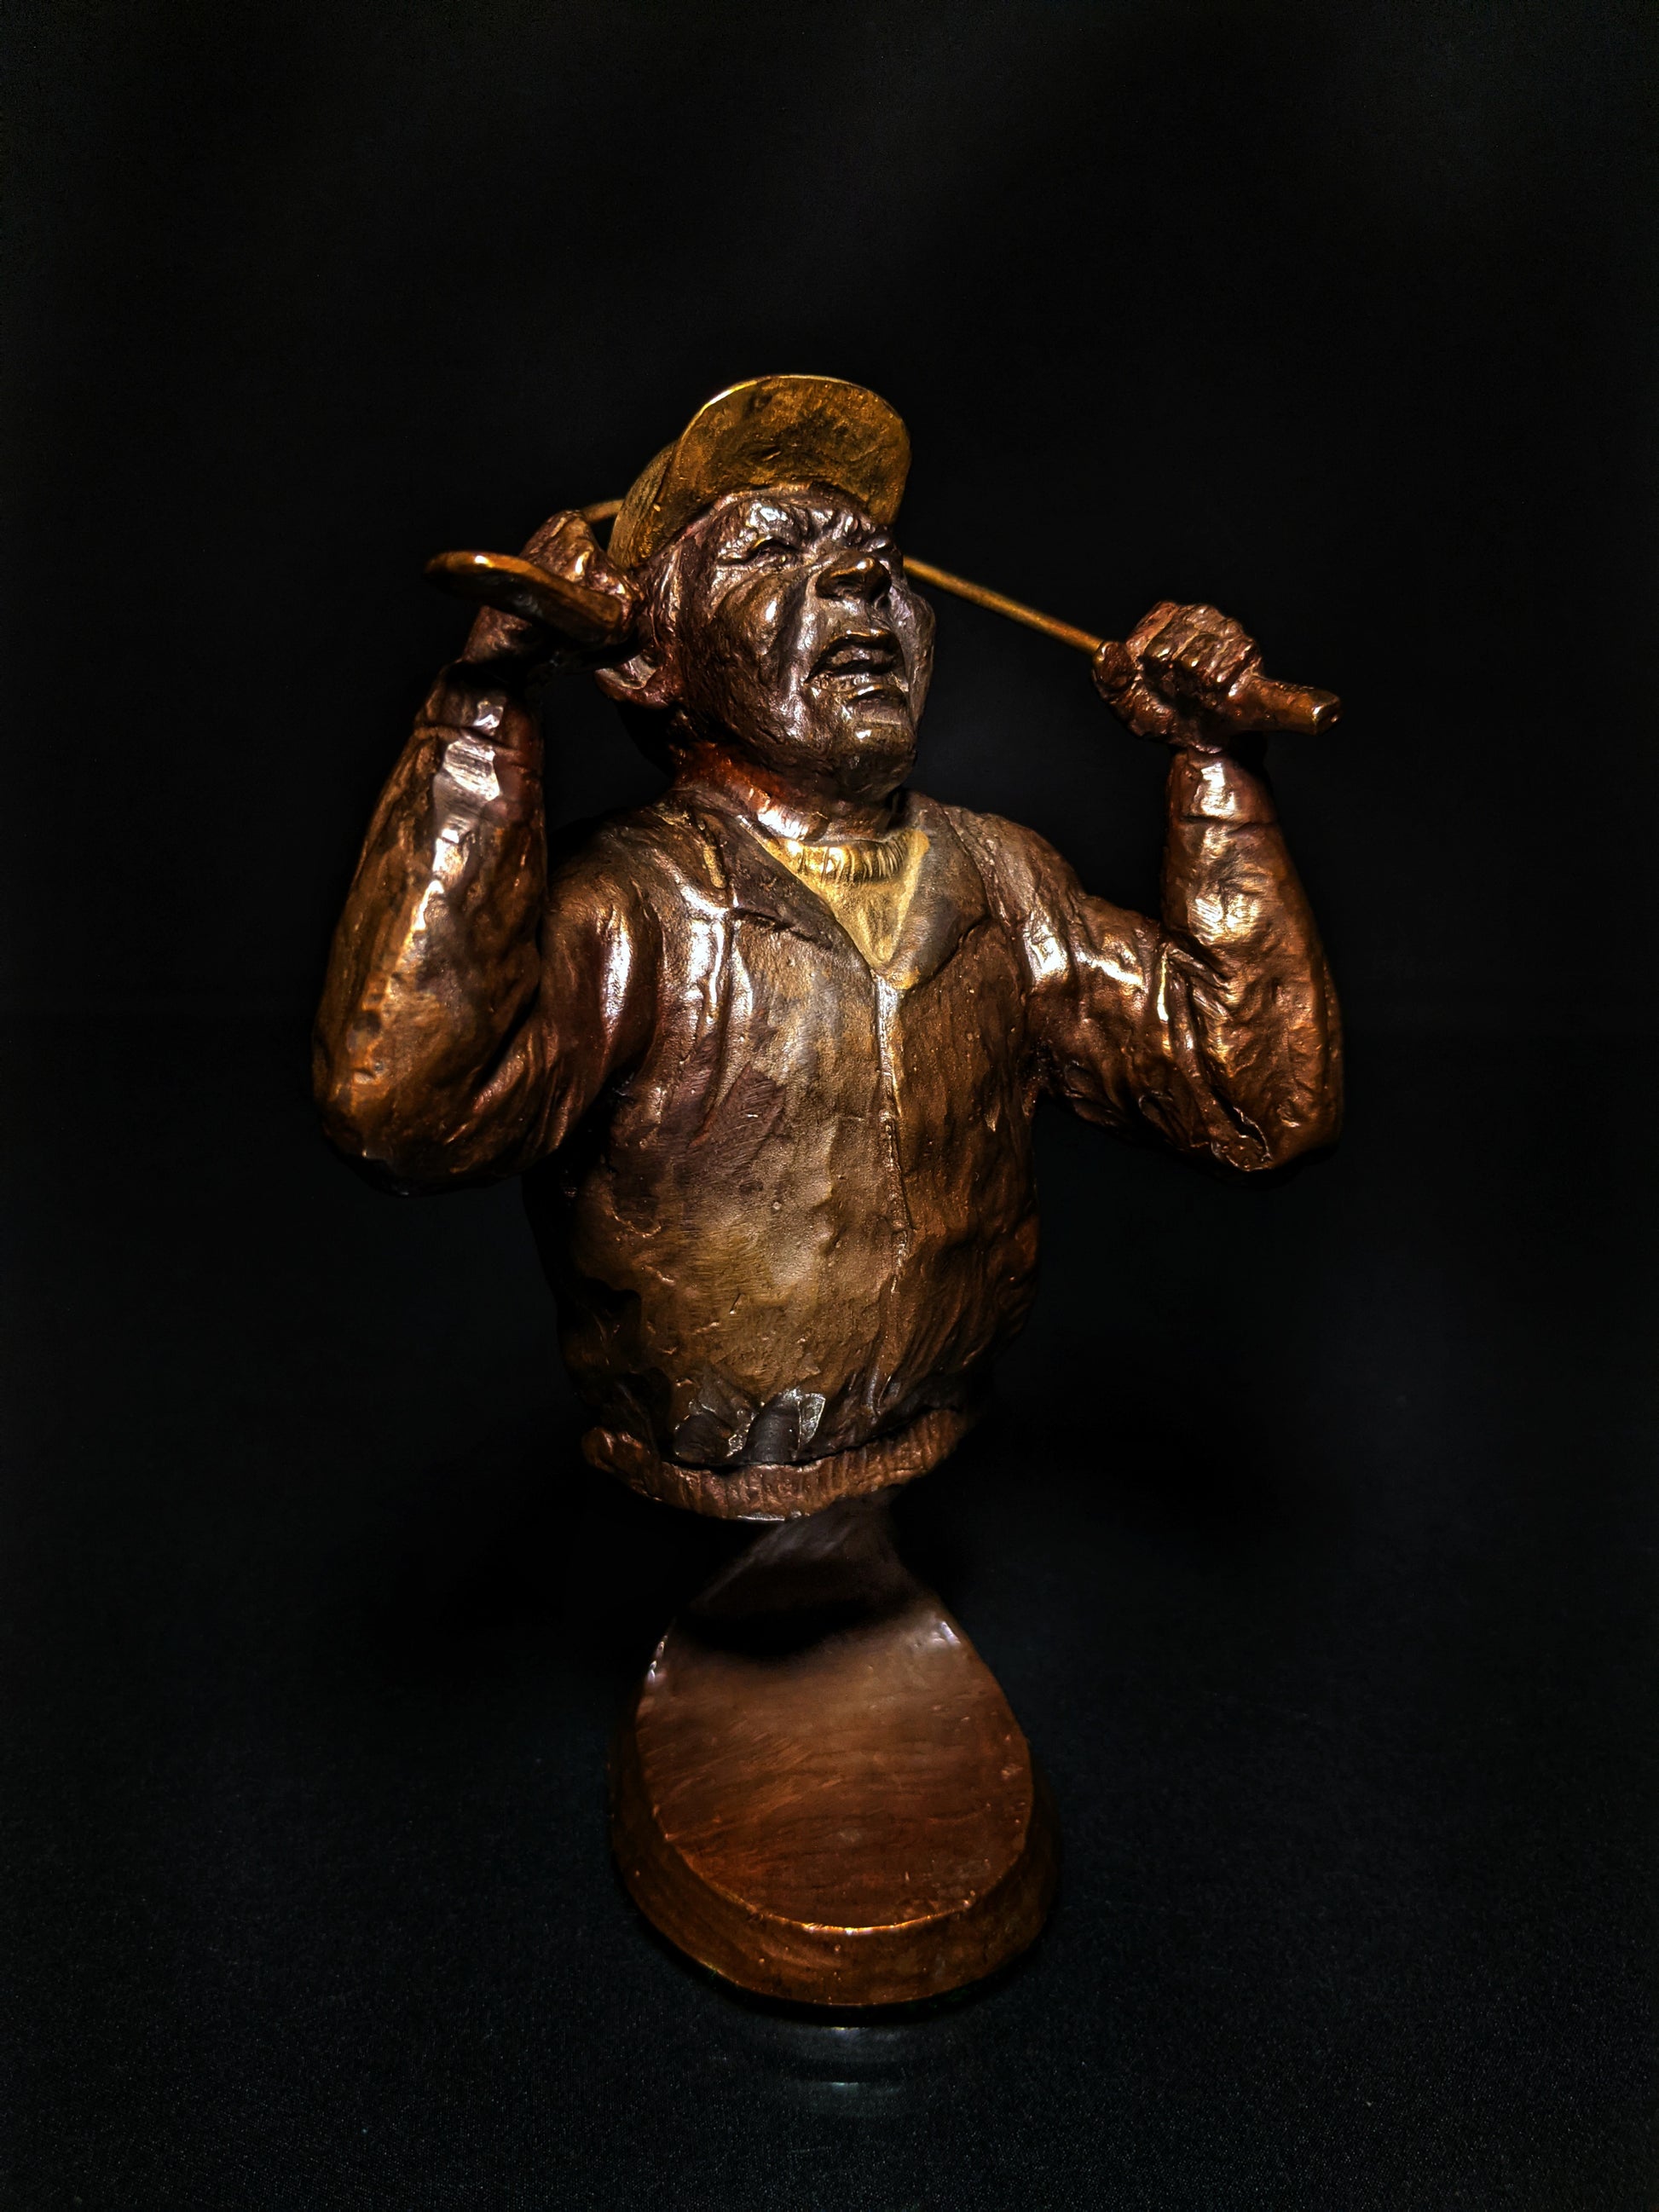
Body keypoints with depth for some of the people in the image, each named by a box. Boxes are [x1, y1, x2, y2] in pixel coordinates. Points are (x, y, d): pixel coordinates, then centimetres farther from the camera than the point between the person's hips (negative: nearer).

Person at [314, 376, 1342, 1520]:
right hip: (686, 1555, -6)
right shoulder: (627, 909, -14)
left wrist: (1210, 754, 1)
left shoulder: (1000, 878, 3)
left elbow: (1269, 1102, 3)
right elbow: (397, 1104, -33)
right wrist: (488, 697, -30)